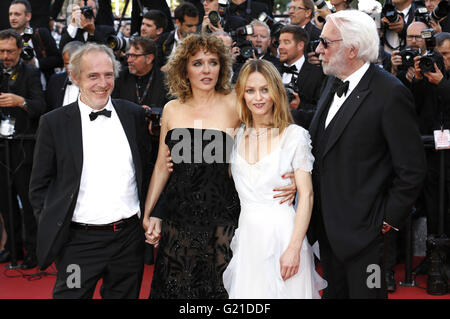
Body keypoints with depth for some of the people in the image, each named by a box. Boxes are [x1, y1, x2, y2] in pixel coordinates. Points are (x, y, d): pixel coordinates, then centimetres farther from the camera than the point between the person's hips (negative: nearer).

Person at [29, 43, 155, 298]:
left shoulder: (134, 115, 5)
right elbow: (40, 187, 2)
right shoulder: (54, 123, -3)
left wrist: (146, 215, 8)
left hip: (130, 238, 3)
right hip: (79, 242, -2)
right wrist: (54, 227, -5)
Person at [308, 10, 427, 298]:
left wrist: (387, 221, -12)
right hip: (327, 224, 8)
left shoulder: (390, 94, -18)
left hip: (361, 230, -7)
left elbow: (412, 169, -16)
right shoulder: (334, 82, 7)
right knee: (333, 290, 19)